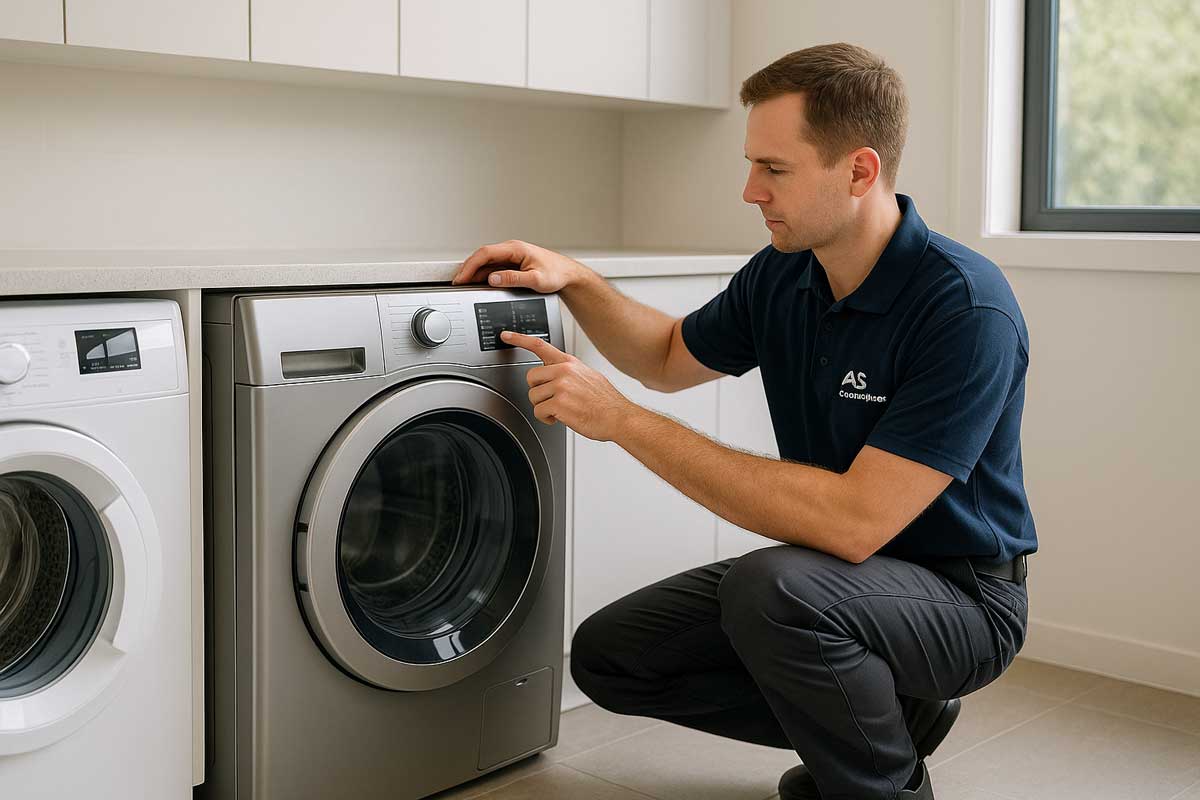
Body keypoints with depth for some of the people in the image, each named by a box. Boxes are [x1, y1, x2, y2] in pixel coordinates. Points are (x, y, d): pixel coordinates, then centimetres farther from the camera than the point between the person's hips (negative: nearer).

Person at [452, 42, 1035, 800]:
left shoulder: (966, 307, -27)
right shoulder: (780, 276, -4)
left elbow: (855, 521, -35)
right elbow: (671, 358, 17)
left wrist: (623, 419, -32)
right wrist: (574, 280, -3)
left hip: (961, 594, -7)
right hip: (834, 572, 7)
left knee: (772, 589, -35)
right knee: (609, 654, 0)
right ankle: (884, 714, 11)